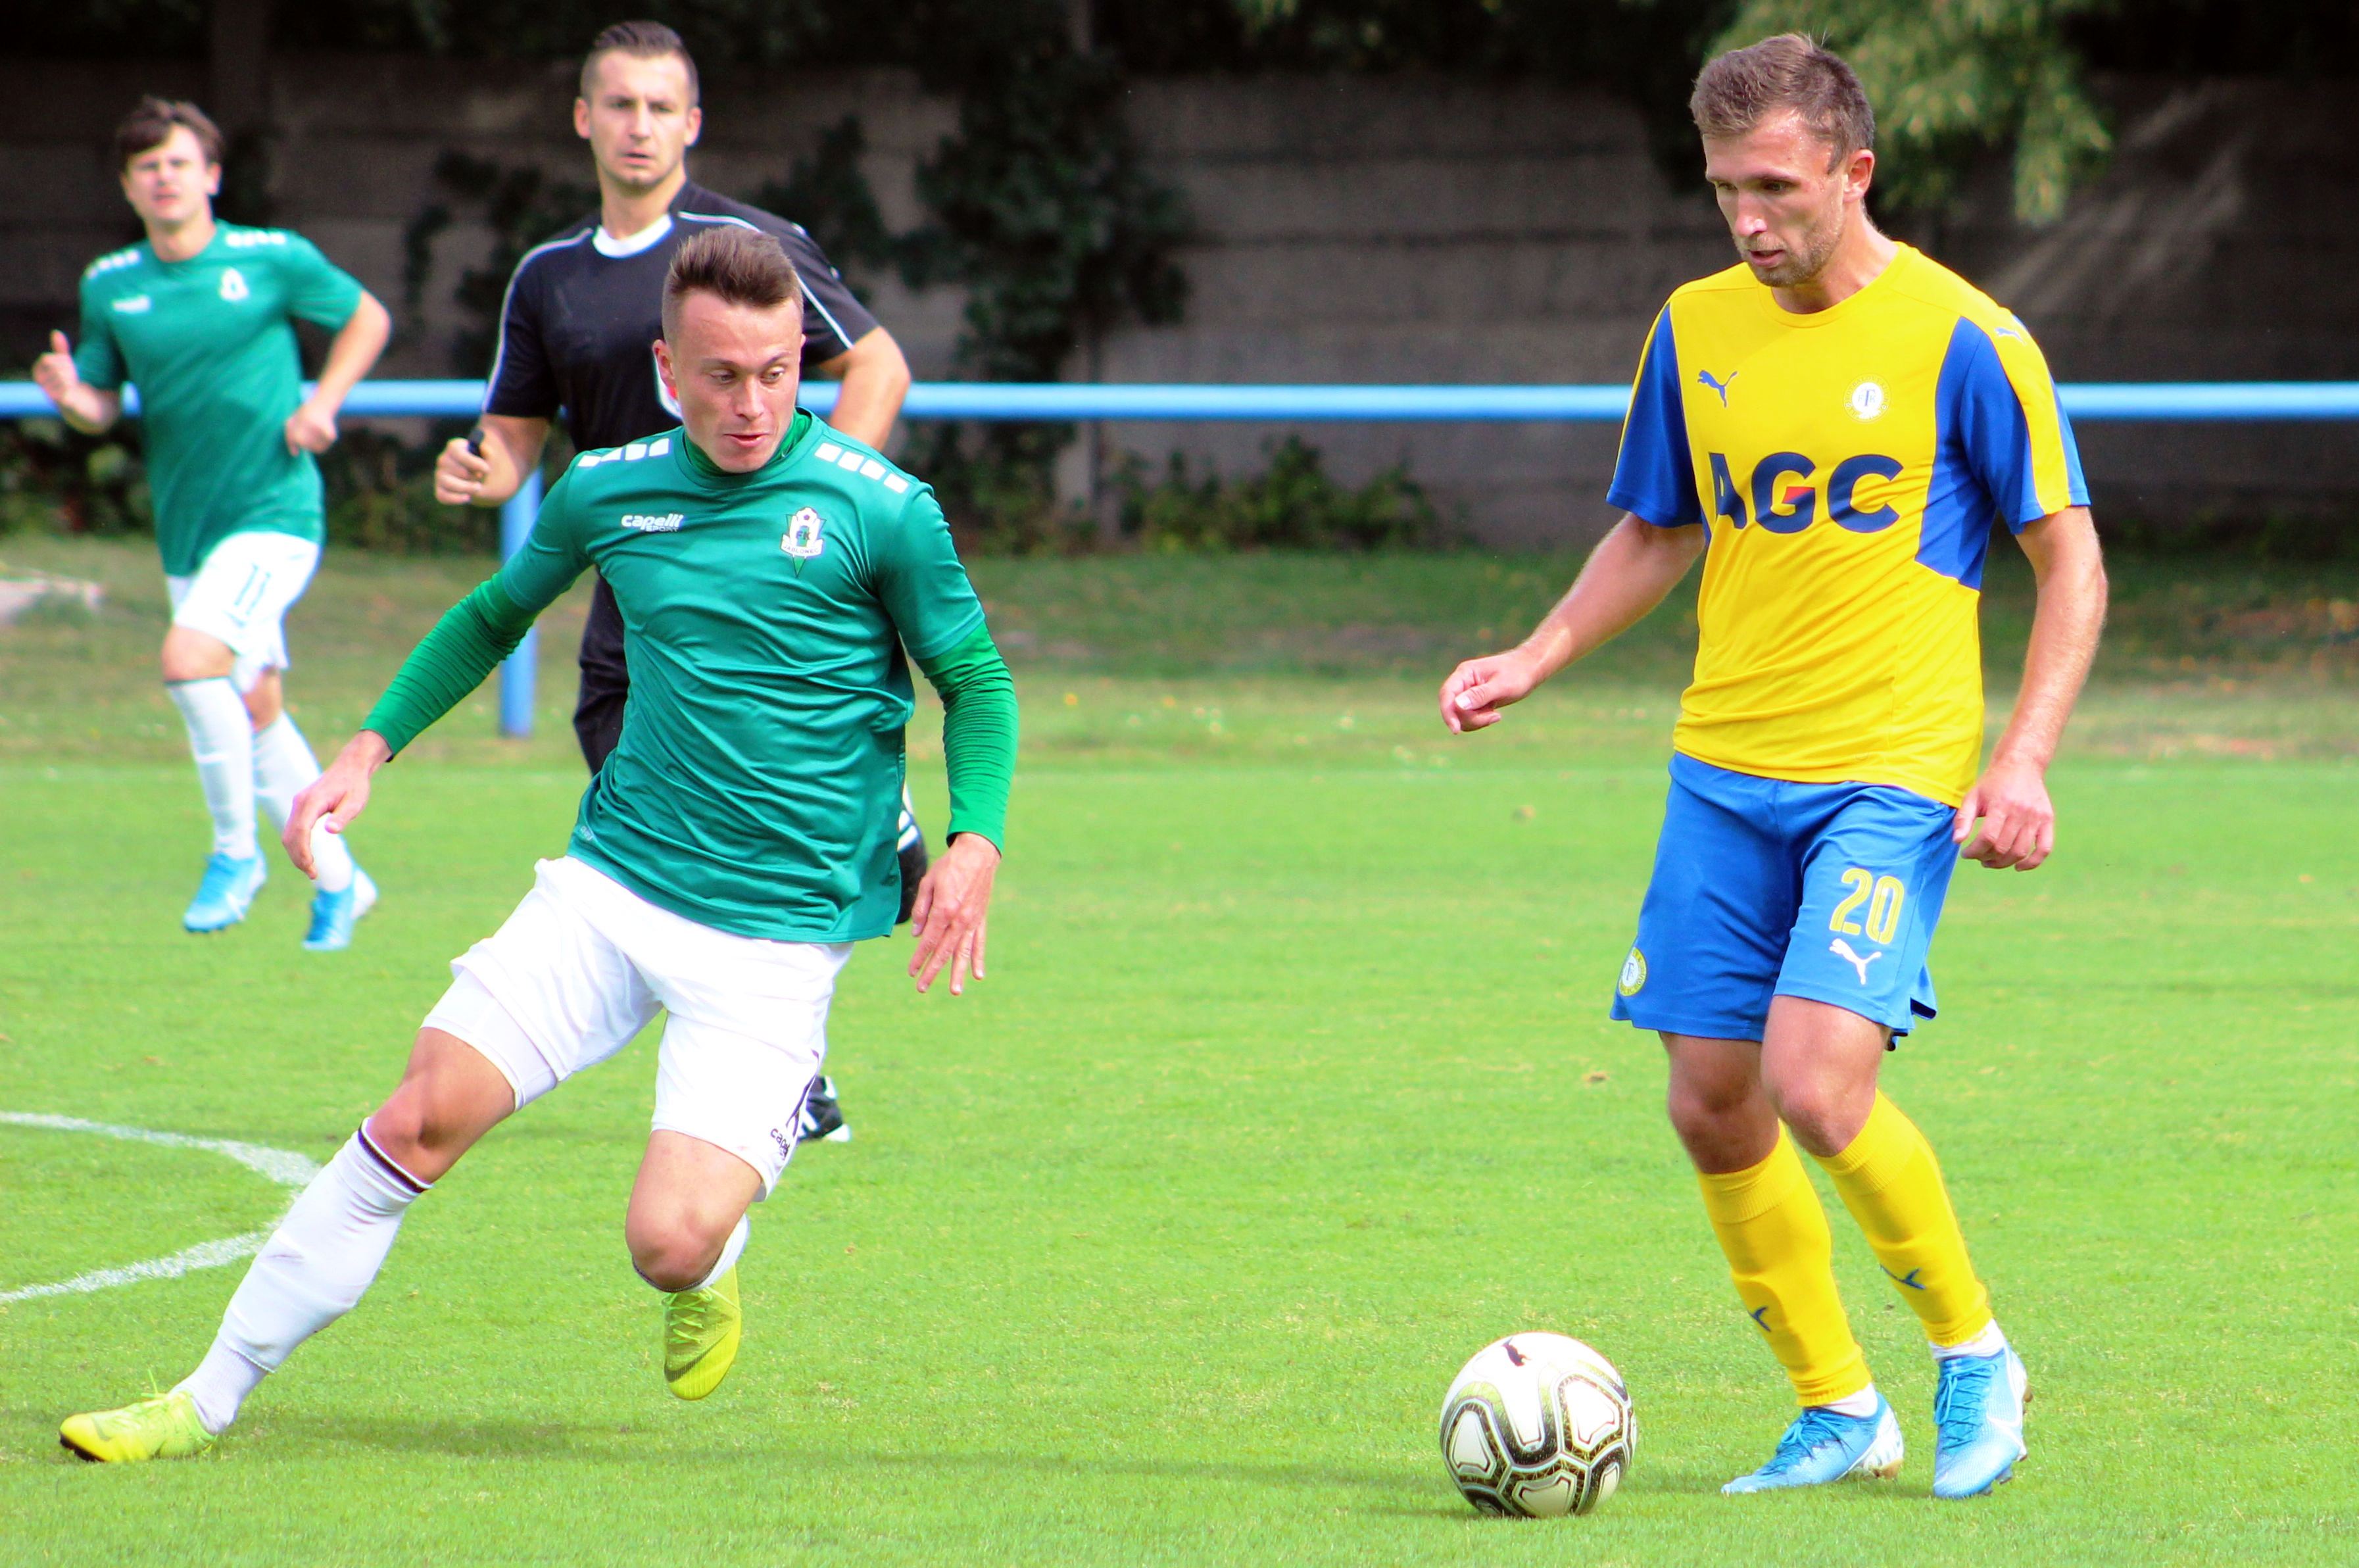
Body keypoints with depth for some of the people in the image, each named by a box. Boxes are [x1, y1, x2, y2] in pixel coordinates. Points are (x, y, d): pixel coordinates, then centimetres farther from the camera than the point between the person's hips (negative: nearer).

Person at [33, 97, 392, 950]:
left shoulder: (275, 261, -6)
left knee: (191, 660, -24)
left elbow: (367, 318, 8)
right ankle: (337, 878, 27)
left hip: (274, 512, -5)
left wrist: (323, 403, -6)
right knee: (254, 709, 11)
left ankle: (235, 848, -6)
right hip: (187, 528, 5)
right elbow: (102, 404, 9)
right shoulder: (109, 286, 4)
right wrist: (71, 397, -14)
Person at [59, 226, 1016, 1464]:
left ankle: (711, 1266, 22)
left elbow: (978, 684, 4)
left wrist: (974, 841, -13)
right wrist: (370, 749, 15)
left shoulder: (880, 511, -9)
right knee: (423, 1117, -9)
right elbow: (496, 616, 24)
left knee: (669, 1241, -18)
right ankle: (212, 1397, 2)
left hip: (778, 934, -3)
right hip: (609, 888, 3)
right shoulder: (606, 492, 4)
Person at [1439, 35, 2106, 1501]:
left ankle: (1975, 1355, 3)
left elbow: (2072, 563, -3)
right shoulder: (1697, 331, 7)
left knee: (1816, 1083, -20)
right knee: (1713, 1105, 2)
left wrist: (2024, 761, -12)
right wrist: (1535, 660, 6)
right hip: (1725, 772, 6)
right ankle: (1838, 1411, 18)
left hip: (1891, 777, -6)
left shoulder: (1964, 338, -7)